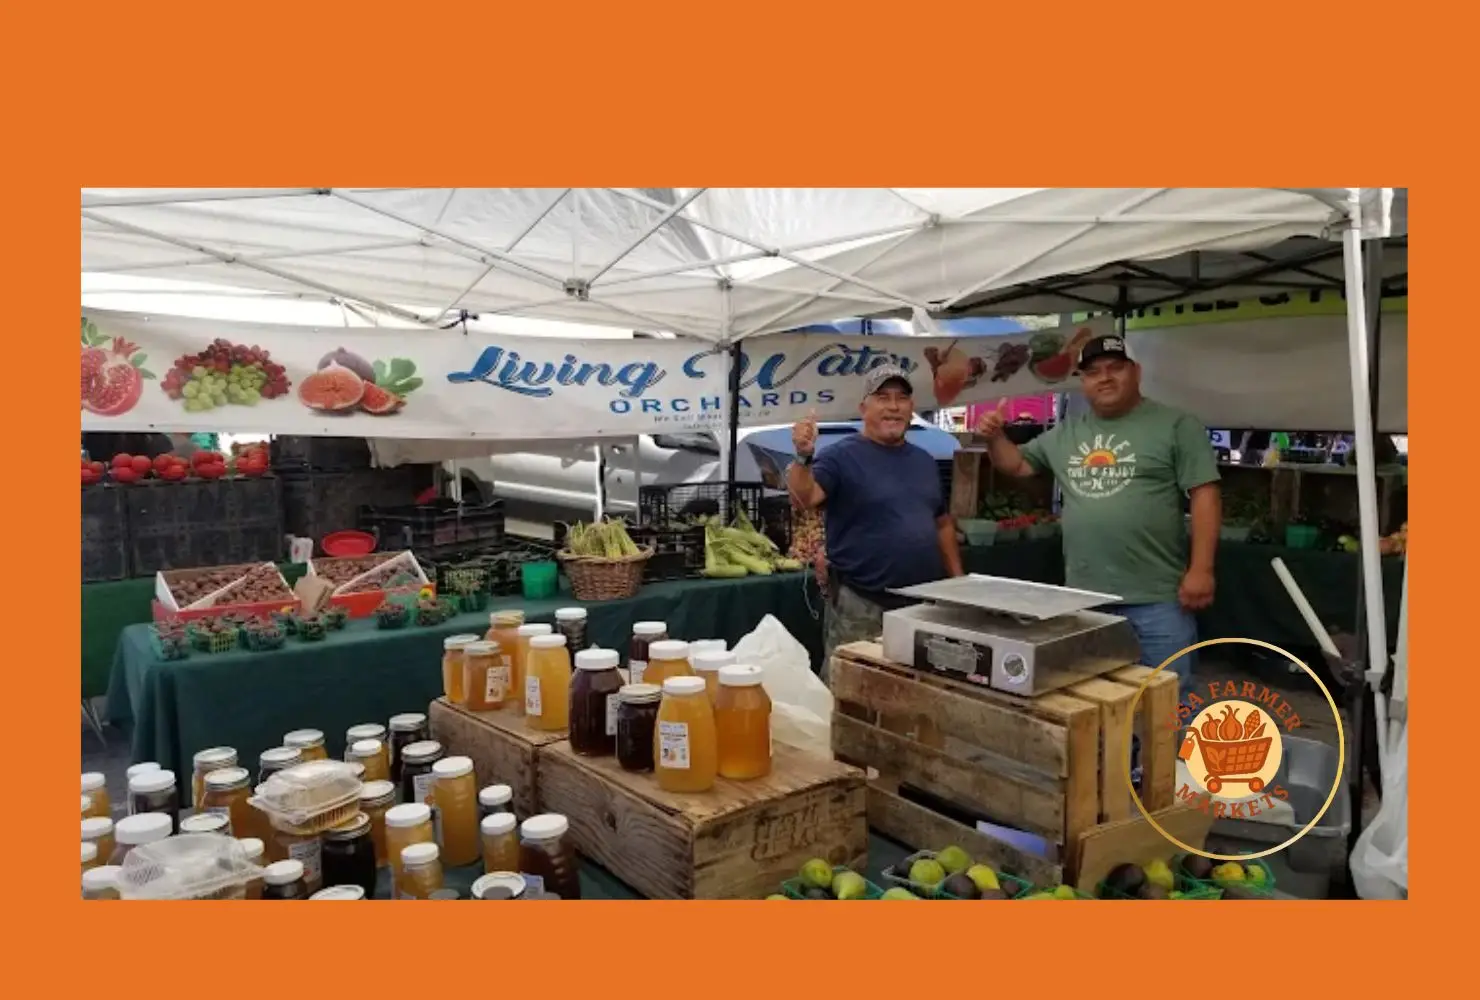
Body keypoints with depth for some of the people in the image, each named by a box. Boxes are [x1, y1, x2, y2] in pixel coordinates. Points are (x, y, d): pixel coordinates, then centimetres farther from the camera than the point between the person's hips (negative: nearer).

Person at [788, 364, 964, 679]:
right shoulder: (842, 456, -9)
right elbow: (804, 499, -24)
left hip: (924, 603, 7)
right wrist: (803, 456, -41)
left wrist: (957, 580, 15)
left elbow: (942, 524, 20)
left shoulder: (924, 460, 12)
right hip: (860, 606, -6)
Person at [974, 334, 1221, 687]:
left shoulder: (1176, 426, -2)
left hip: (1156, 598, -5)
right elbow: (1018, 464, 23)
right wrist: (994, 437, 3)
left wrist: (1200, 570, -14)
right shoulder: (1066, 433, 14)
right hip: (1083, 596, 5)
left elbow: (1205, 496, -7)